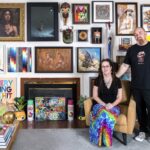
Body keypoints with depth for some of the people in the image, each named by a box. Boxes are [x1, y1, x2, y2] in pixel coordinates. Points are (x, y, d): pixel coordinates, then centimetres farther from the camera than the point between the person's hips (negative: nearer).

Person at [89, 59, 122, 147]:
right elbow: (95, 96, 2)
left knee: (107, 114, -36)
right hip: (100, 105, 0)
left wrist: (112, 105, -13)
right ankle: (100, 139, -25)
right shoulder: (98, 80, 5)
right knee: (103, 113, -36)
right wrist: (104, 104, -13)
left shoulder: (117, 81, 6)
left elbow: (120, 97, 5)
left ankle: (105, 139, -23)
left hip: (113, 106, 0)